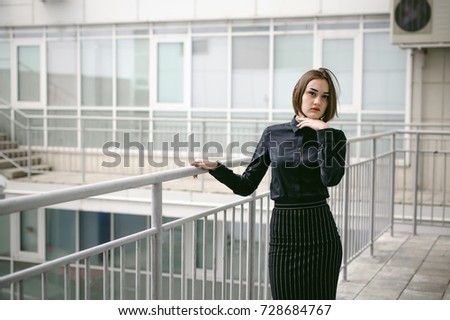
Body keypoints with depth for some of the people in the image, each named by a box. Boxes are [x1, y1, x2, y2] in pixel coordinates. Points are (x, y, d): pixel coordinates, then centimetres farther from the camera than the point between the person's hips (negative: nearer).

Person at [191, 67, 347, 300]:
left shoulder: (333, 137, 1)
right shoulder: (274, 134, 5)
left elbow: (331, 178, -20)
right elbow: (246, 186, 5)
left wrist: (324, 131, -16)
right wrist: (215, 167, -8)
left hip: (320, 233, -1)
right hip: (283, 232, 1)